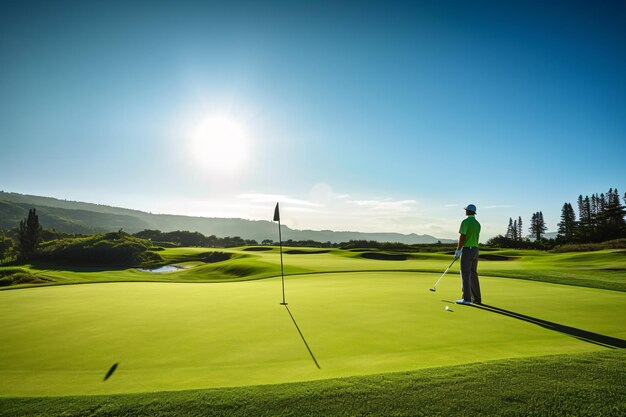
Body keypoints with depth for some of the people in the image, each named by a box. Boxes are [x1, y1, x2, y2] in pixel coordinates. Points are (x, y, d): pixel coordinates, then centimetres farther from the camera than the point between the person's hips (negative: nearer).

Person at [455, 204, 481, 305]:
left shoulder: (465, 222, -12)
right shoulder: (477, 224, 13)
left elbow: (462, 237, -17)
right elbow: (474, 238, 16)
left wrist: (458, 250, -11)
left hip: (467, 250, -8)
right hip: (475, 249, 8)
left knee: (465, 274, -6)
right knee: (473, 274, 13)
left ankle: (466, 298, -7)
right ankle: (476, 298, 16)